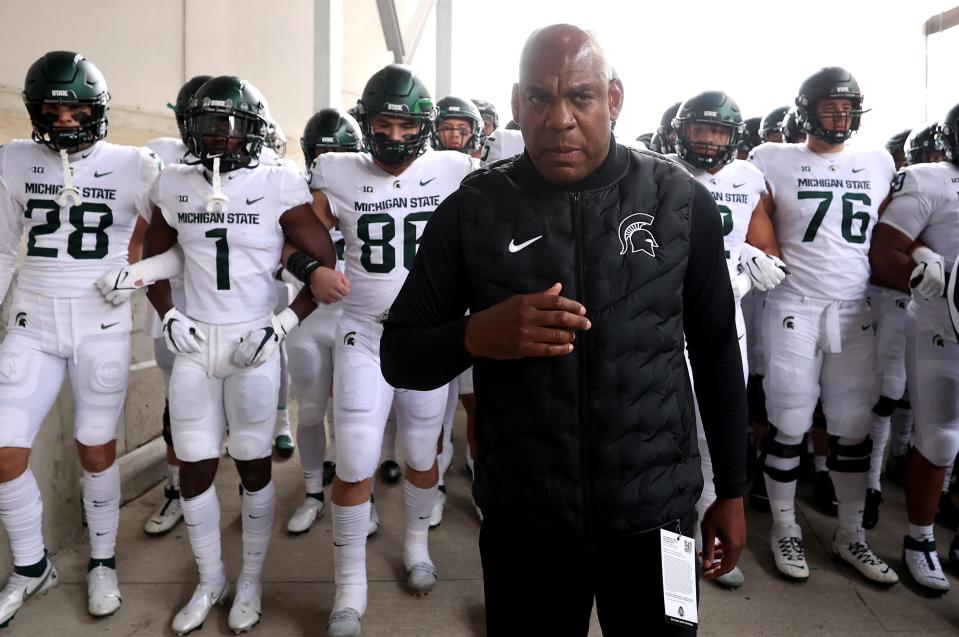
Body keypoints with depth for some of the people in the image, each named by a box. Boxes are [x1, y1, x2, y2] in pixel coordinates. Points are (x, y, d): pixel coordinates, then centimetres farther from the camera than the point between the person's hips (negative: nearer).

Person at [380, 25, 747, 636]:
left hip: (657, 512, 1)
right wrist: (477, 334, -23)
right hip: (521, 519, 0)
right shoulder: (472, 209, -6)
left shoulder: (681, 200, -4)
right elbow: (400, 356, -3)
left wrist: (731, 491, 8)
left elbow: (717, 350, 5)